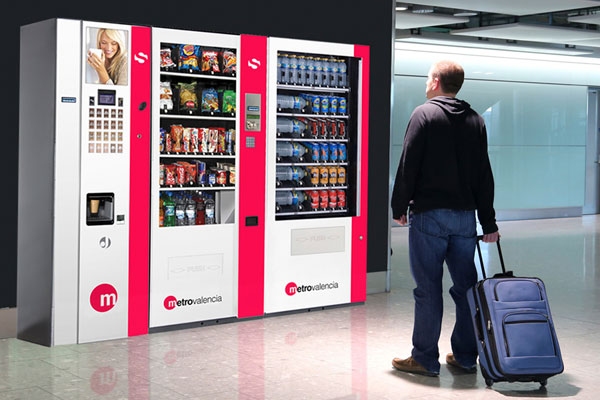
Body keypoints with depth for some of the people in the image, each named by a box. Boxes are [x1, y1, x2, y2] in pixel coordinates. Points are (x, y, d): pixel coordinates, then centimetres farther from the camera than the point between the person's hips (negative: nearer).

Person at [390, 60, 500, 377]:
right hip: (465, 215, 5)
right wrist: (489, 223, 14)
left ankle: (425, 359, 5)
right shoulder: (475, 120, 11)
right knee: (466, 286, 10)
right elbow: (484, 176, 11)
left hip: (429, 214, -5)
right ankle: (465, 356, 16)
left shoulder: (424, 114, -5)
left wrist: (399, 208, 1)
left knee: (428, 288, -1)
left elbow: (408, 166, -10)